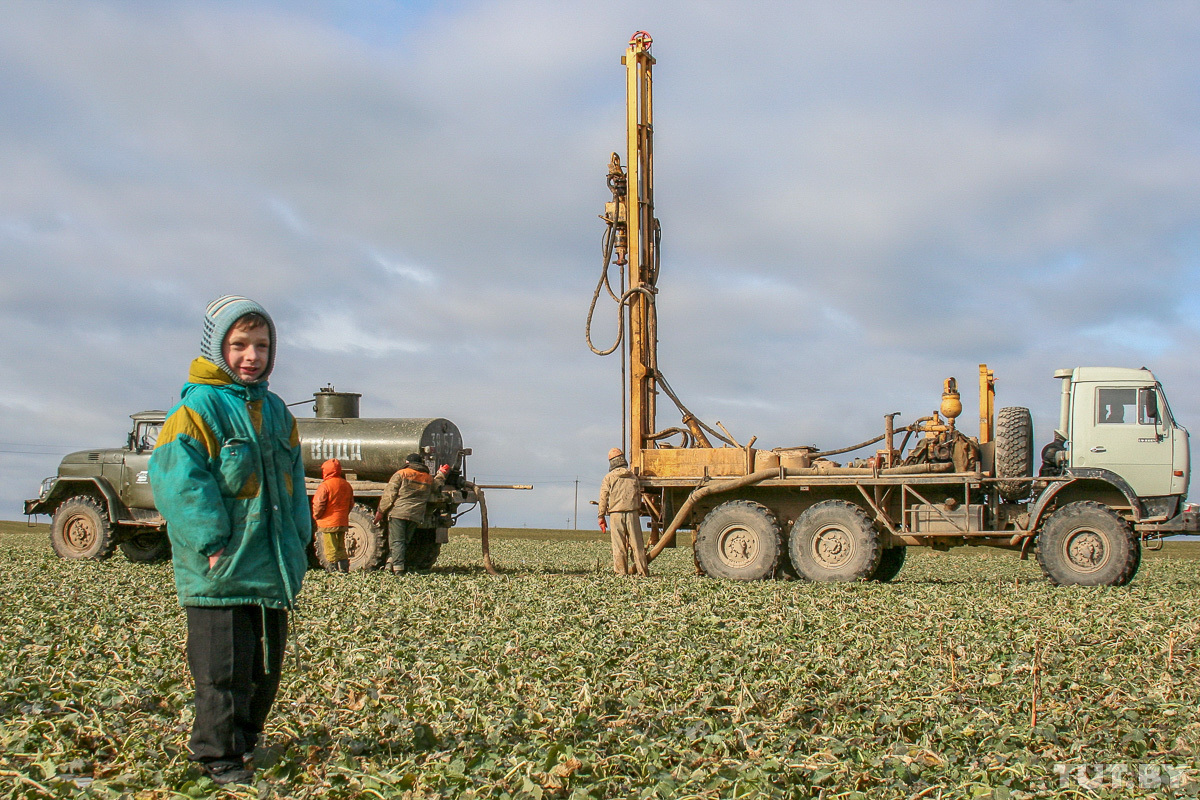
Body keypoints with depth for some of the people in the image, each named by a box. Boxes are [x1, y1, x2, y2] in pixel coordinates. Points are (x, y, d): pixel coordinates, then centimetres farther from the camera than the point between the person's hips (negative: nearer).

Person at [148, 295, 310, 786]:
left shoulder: (275, 411, 14)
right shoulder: (198, 408, -9)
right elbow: (179, 483, -17)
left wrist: (296, 539, 7)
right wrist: (213, 543, -20)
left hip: (273, 574, 7)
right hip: (221, 575, -7)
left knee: (265, 666, 16)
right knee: (224, 671, -3)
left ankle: (245, 741, 33)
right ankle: (218, 756, 11)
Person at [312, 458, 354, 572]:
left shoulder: (325, 485, -14)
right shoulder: (346, 485, 8)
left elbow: (318, 504, -15)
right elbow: (351, 504, 14)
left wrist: (316, 516, 1)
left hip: (328, 523, -7)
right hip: (343, 523, 7)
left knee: (330, 550, -1)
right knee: (341, 549, 15)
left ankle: (334, 570, -2)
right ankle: (344, 569, 12)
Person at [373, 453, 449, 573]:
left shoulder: (401, 474, 1)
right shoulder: (429, 478, 15)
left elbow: (389, 495, -3)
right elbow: (438, 486, 37)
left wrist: (380, 512, 0)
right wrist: (441, 473, 53)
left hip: (398, 512, -4)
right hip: (416, 516, 4)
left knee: (396, 541, -6)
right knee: (405, 541, 15)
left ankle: (397, 567, -17)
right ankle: (391, 562, 9)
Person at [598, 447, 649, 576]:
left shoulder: (609, 477, 2)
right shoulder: (633, 477, 12)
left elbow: (603, 498, 1)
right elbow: (639, 496, 16)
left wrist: (601, 517, 6)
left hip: (616, 514, -2)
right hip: (633, 513, 2)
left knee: (618, 545, 1)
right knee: (637, 543, 4)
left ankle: (621, 572, -1)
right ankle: (643, 572, 3)